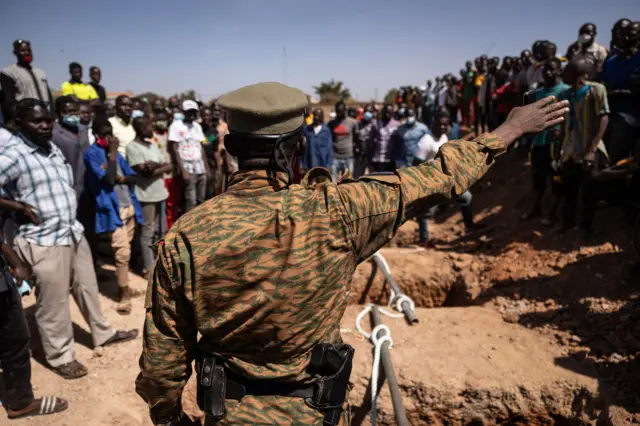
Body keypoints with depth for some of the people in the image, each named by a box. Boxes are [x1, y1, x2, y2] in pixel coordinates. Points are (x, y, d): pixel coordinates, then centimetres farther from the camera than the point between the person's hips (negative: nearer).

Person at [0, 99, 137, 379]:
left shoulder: (53, 149, 10)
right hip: (43, 241, -8)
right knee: (53, 303, 7)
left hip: (74, 232, 8)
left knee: (87, 288, 20)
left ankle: (103, 333, 39)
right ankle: (61, 356, 25)